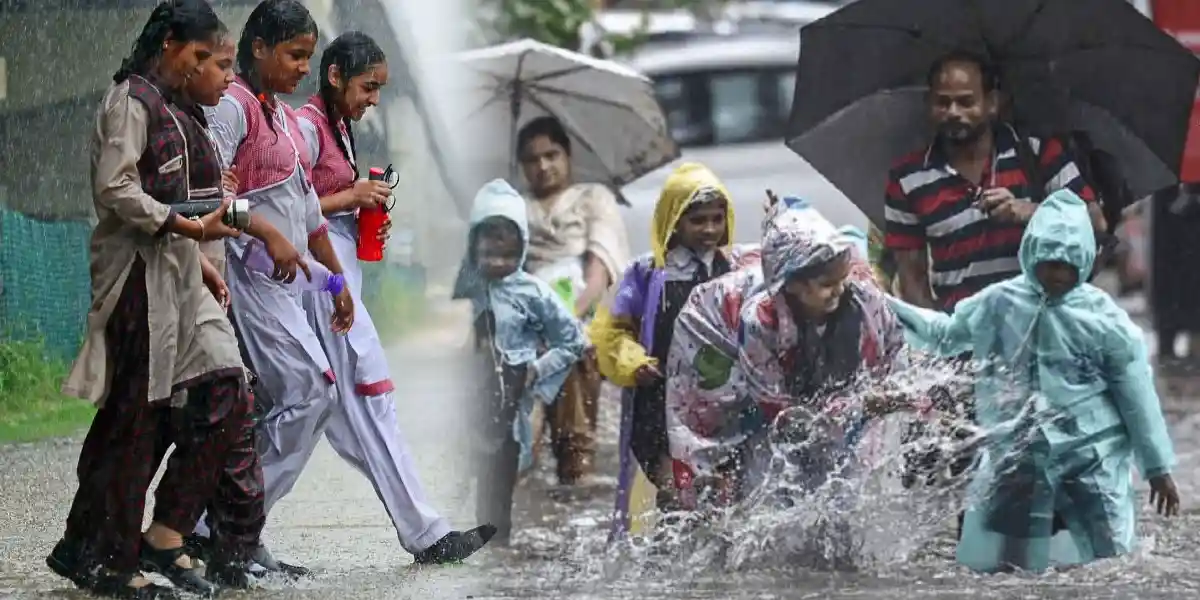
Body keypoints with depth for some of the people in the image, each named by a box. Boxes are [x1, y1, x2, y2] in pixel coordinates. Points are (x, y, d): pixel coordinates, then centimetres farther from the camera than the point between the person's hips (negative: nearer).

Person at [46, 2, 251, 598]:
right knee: (135, 418, -5)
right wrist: (191, 229, -21)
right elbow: (116, 191, -20)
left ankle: (164, 536, 4)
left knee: (223, 395, 0)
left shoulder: (164, 105, 20)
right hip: (139, 276, -9)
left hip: (176, 275, 9)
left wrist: (199, 258, 17)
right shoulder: (130, 101, -10)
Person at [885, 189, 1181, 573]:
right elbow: (944, 335, 18)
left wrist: (1158, 467, 3)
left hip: (1092, 457, -2)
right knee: (988, 563, -2)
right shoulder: (998, 304, 1)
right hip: (1015, 455, 2)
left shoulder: (1102, 317, -4)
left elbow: (1137, 395, 1)